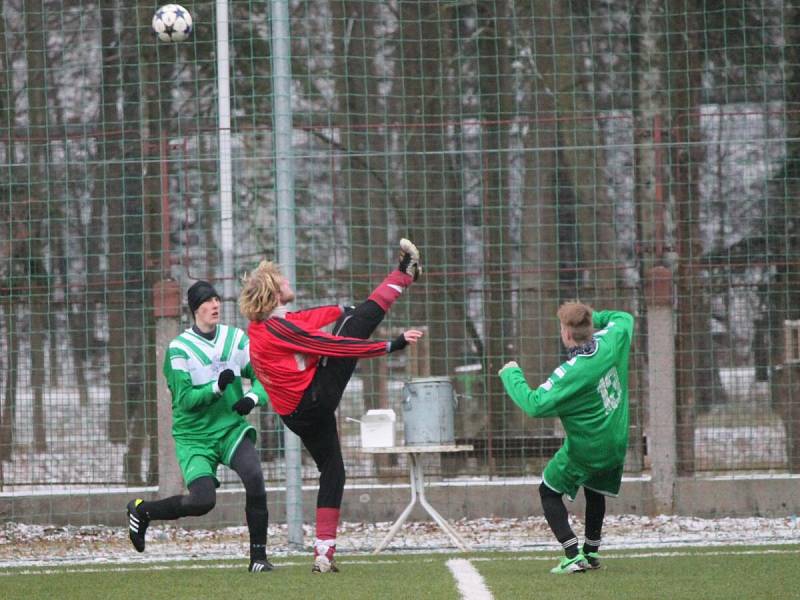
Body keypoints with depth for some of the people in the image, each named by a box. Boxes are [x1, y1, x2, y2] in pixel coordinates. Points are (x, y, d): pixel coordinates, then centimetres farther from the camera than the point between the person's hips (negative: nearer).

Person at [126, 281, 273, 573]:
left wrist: (253, 397, -13)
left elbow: (262, 377, 8)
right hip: (194, 436, -3)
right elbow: (184, 399, -14)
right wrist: (217, 387, -28)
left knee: (254, 477, -25)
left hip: (231, 428, 3)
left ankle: (258, 556, -13)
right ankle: (142, 511, 11)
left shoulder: (236, 338, 3)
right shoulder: (179, 349, -10)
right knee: (203, 501, -19)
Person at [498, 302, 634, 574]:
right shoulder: (611, 342, -10)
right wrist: (592, 319, 7)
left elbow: (534, 404, -30)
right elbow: (624, 318, 14)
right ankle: (591, 551, 37)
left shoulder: (570, 373, -29)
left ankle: (574, 556, -6)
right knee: (595, 491, 29)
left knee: (549, 492, 8)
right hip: (615, 446, 7)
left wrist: (511, 375, -17)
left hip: (584, 451, -7)